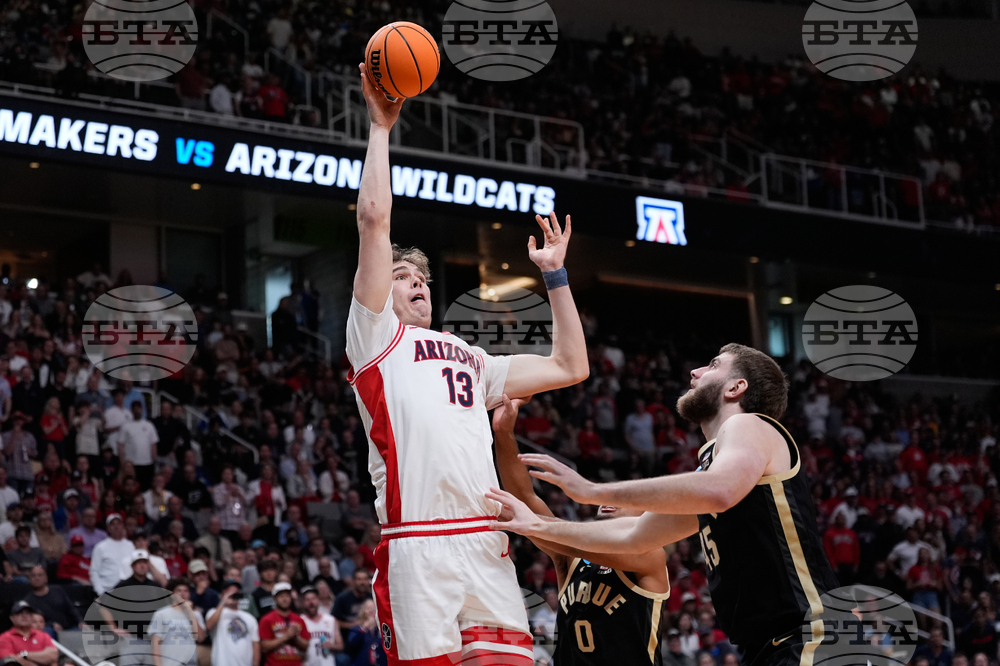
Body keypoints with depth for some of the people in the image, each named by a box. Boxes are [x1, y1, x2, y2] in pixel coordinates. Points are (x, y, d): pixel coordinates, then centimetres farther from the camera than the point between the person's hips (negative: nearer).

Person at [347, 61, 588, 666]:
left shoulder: (472, 360, 31)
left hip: (487, 545, 5)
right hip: (418, 546, -5)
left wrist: (555, 274, 34)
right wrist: (381, 127, 11)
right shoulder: (376, 337, 14)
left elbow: (571, 367, 33)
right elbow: (375, 218, 5)